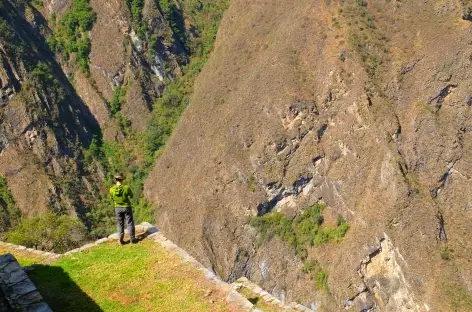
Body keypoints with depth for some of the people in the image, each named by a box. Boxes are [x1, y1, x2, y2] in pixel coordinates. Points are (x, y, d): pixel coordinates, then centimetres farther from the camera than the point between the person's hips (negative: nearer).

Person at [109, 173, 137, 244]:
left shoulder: (112, 190, -16)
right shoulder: (126, 188, -23)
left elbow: (112, 198, 3)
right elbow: (131, 196, -3)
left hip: (117, 208, 2)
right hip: (127, 207, -2)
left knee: (120, 224, 16)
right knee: (130, 223, 12)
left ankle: (121, 240, 20)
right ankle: (132, 239, 18)